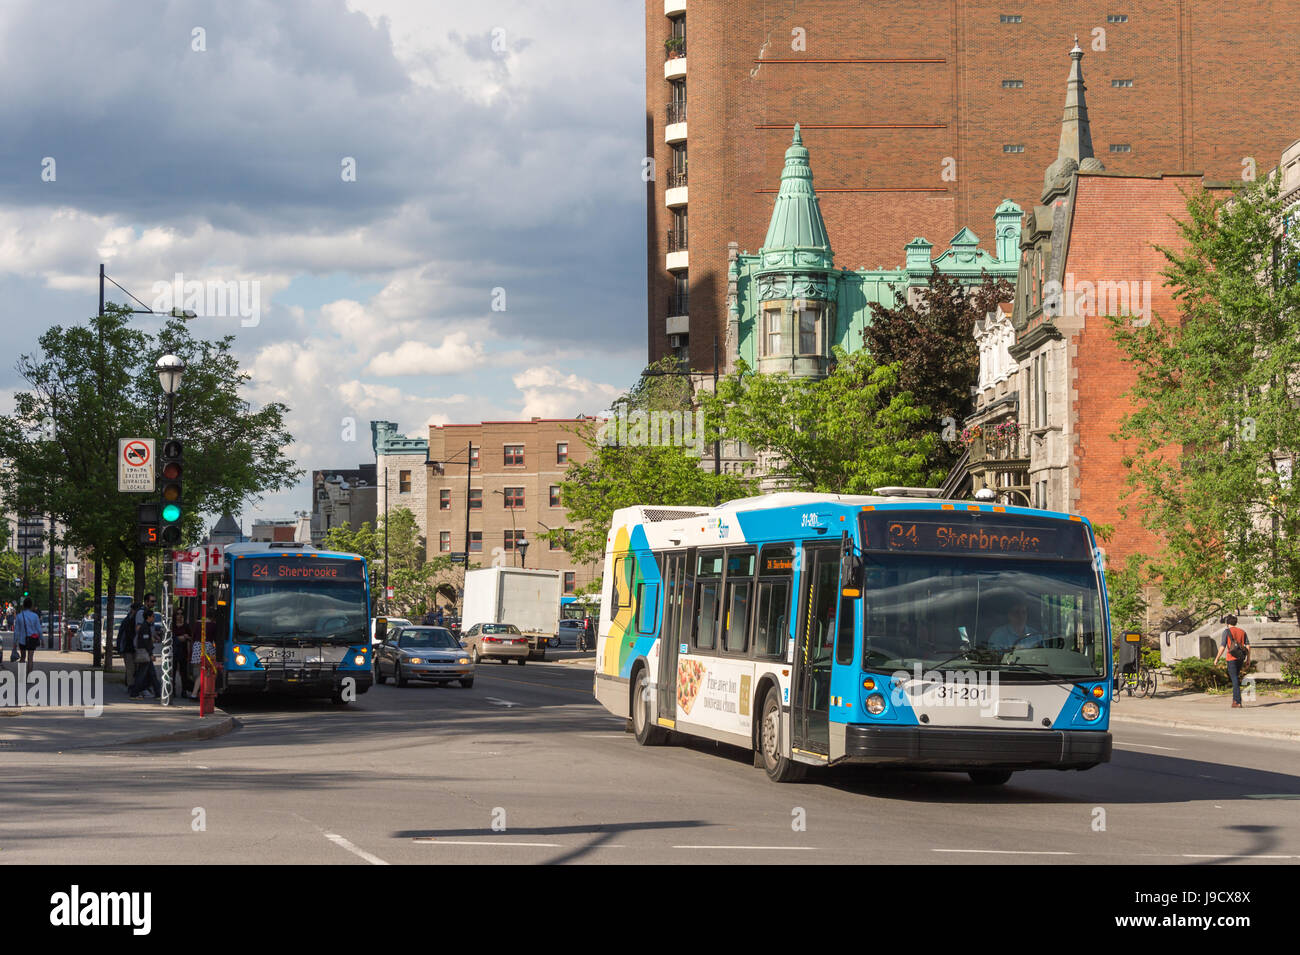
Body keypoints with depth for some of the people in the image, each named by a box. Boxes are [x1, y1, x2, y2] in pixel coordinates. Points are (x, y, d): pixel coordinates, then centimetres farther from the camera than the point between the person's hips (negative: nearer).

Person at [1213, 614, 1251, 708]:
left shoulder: (1227, 631, -3)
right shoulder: (1242, 631, 12)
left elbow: (1222, 646, -10)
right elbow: (1248, 646, 6)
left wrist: (1217, 659, -2)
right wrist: (1248, 660, 9)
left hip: (1231, 658, -5)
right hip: (1240, 658, 5)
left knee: (1235, 680, -5)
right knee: (1236, 678, 20)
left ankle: (1238, 702, -10)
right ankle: (1235, 699, 20)